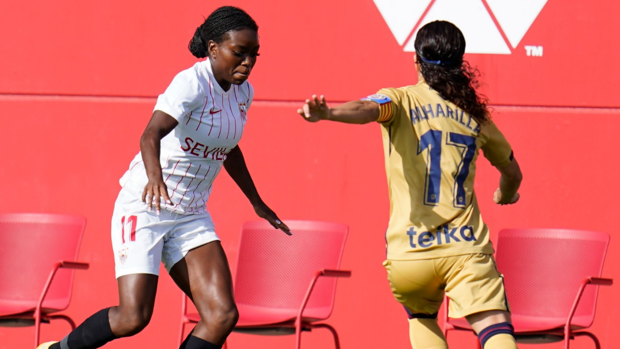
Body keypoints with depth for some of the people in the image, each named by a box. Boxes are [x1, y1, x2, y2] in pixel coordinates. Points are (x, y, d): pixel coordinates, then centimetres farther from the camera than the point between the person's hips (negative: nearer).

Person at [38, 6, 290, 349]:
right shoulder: (192, 84, -18)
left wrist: (256, 202, 37)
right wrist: (154, 175, -56)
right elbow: (151, 134, -35)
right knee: (133, 318, -16)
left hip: (191, 217, 7)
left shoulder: (242, 91, 7)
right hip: (144, 208, -7)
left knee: (223, 315, -11)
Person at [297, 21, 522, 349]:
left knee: (422, 318, 29)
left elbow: (368, 109, -19)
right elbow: (512, 172, 33)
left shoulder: (400, 100, 7)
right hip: (466, 248, 0)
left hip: (408, 258, 0)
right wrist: (505, 195, 56)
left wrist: (326, 112, -38)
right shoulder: (474, 115, 17)